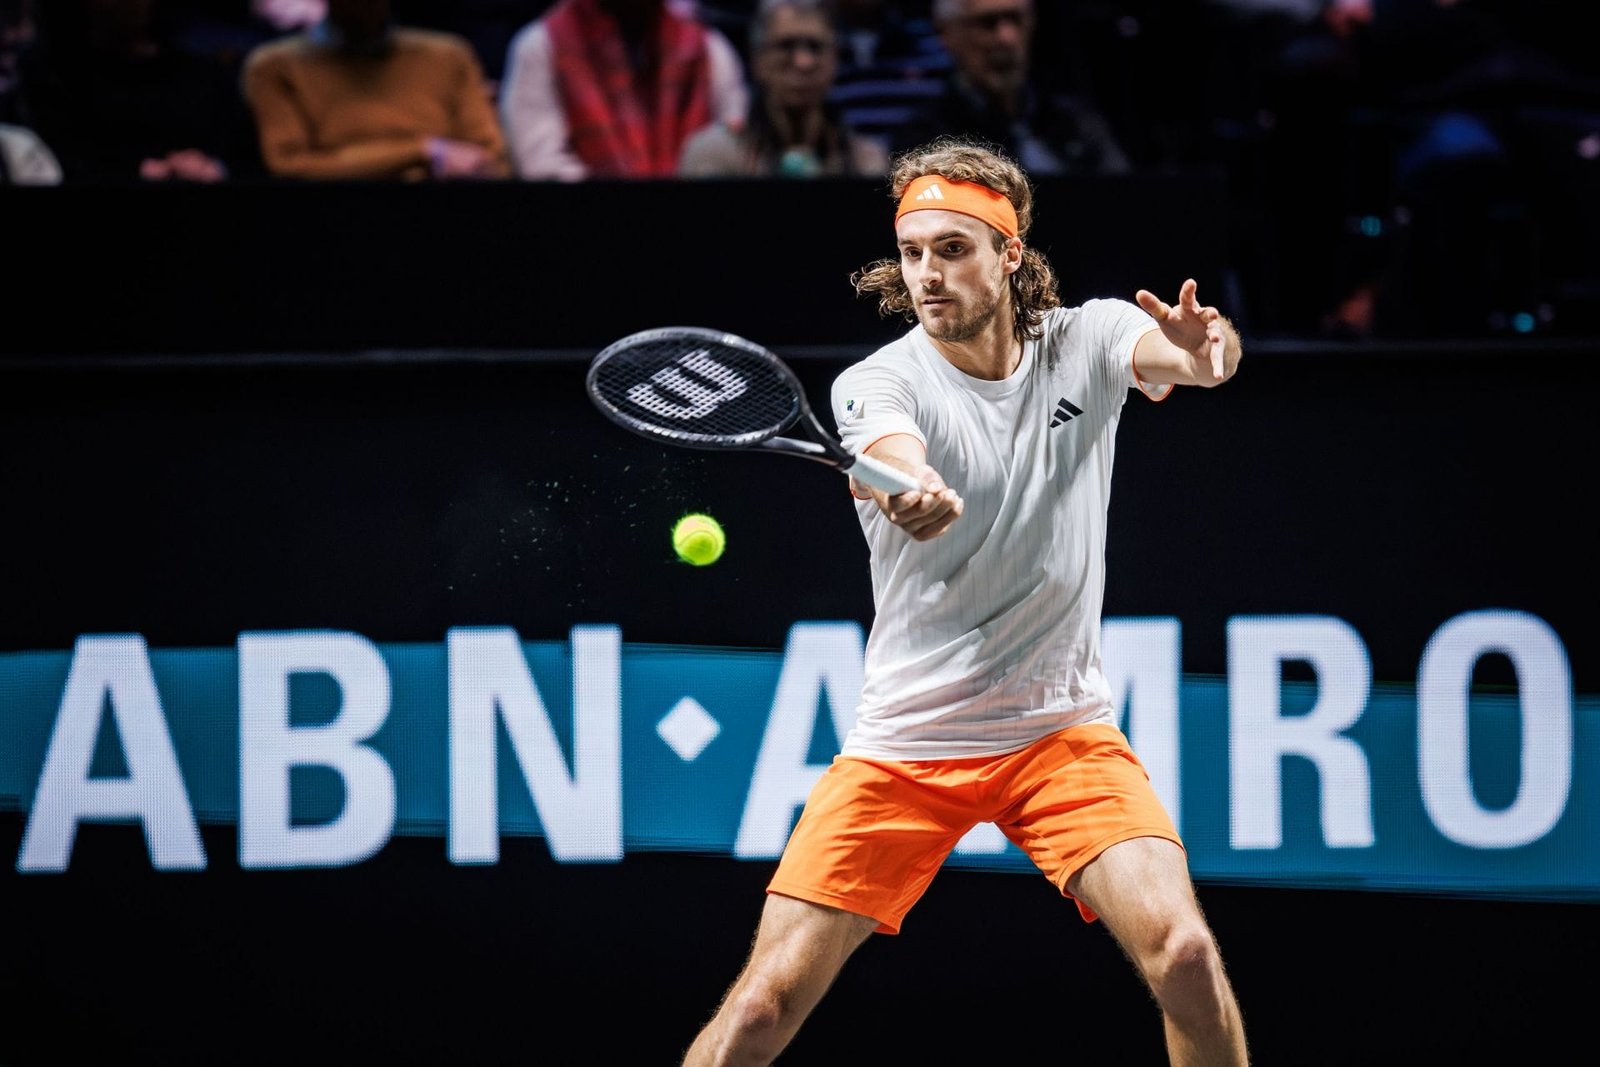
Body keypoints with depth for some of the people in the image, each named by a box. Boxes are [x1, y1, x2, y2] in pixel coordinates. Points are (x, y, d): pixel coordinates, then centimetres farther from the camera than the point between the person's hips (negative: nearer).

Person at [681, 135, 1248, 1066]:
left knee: (1185, 956, -20)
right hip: (905, 739, -1)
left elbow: (1180, 353, -24)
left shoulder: (1087, 340, -3)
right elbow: (899, 458, -33)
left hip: (1062, 732, 1)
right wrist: (914, 494, -58)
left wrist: (1203, 344, -49)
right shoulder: (878, 383, -10)